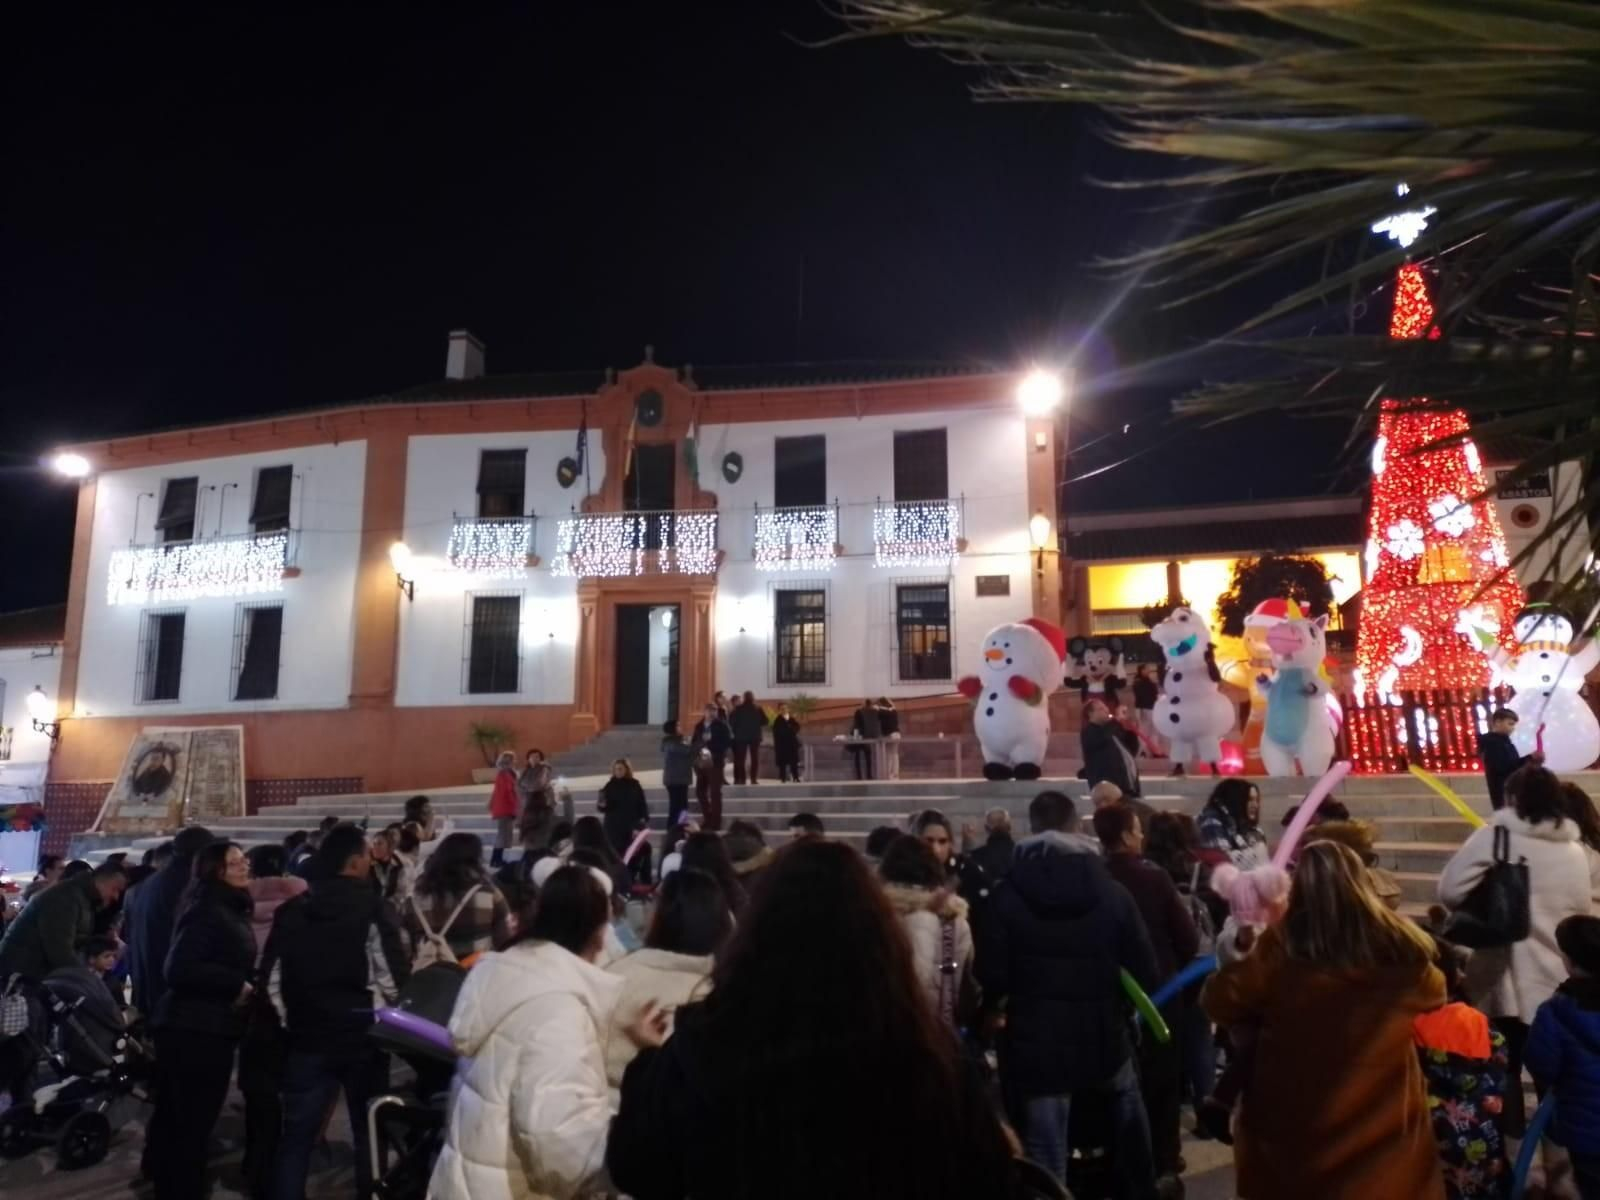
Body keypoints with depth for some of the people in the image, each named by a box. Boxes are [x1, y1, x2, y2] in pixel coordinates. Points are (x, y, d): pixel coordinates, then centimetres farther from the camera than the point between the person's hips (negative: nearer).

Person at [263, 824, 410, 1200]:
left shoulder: (293, 909, 1)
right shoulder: (372, 908, -14)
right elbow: (393, 977, -16)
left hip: (307, 1036, 4)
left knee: (296, 1136, 13)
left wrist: (289, 1022, 17)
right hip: (362, 1036, -3)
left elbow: (271, 977, 5)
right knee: (370, 1133, 13)